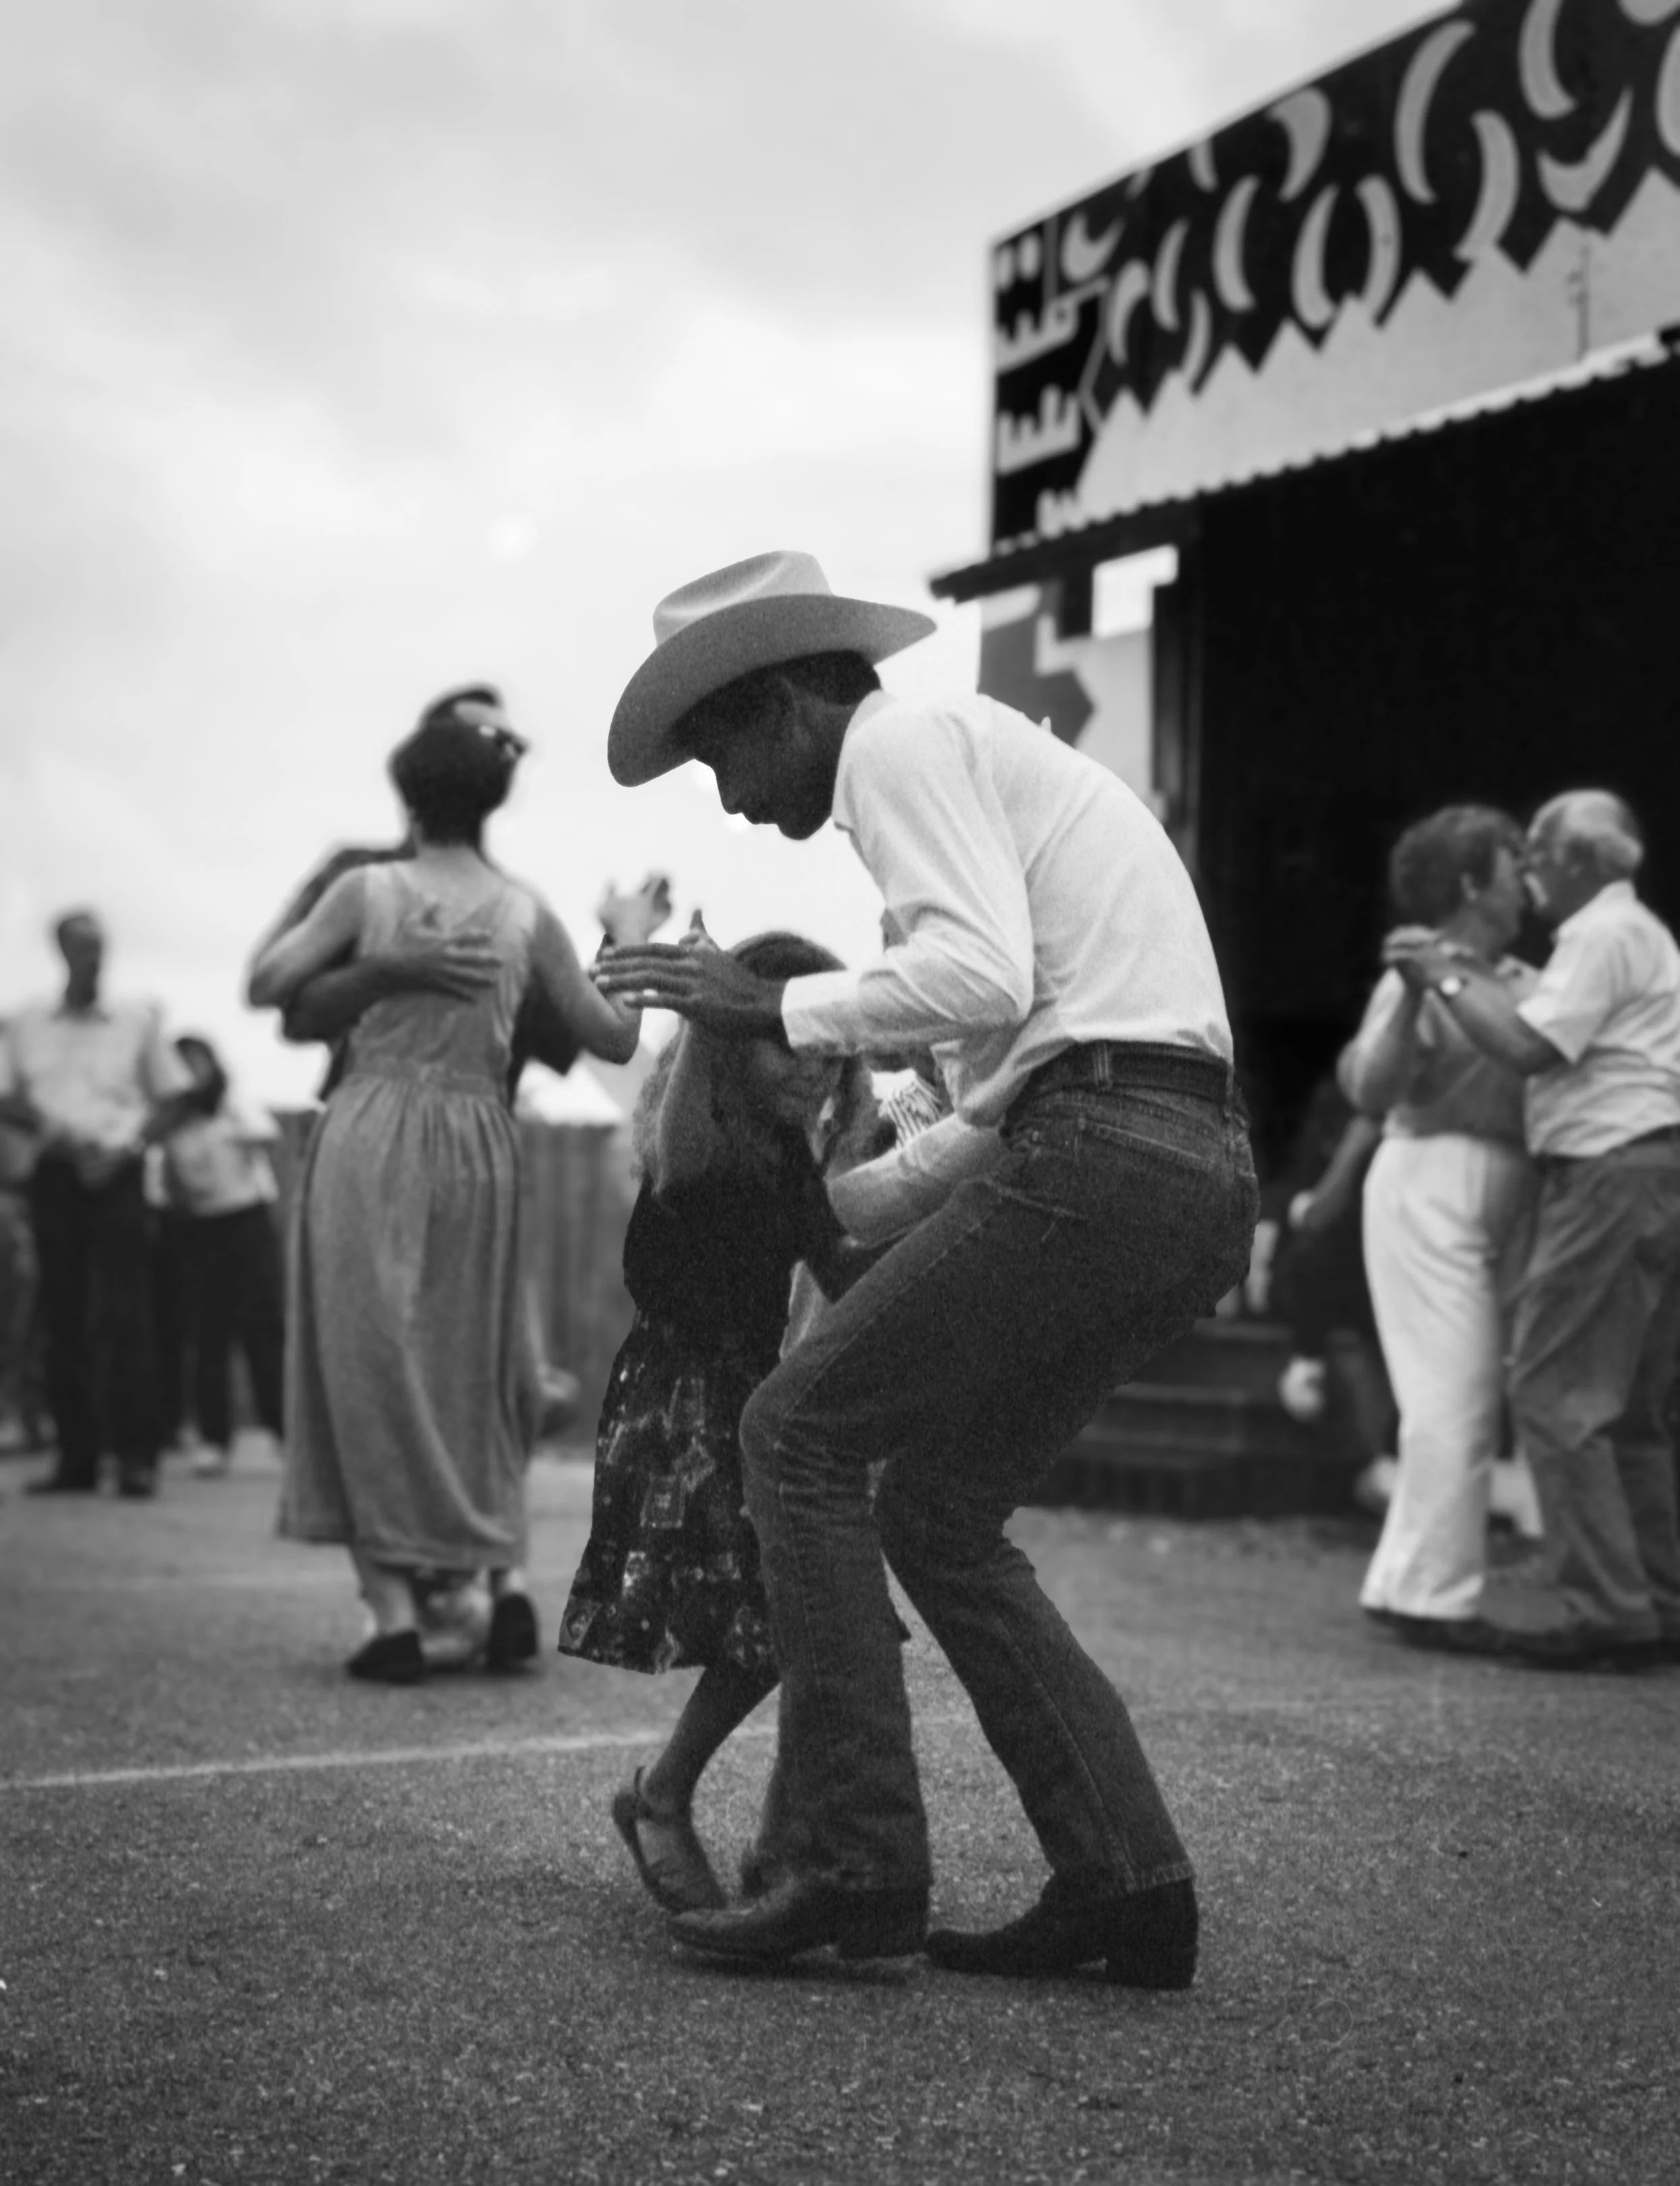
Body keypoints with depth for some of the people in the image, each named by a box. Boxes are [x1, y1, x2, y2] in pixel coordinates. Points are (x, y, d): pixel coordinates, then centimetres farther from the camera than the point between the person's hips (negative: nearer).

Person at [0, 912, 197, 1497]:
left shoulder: (138, 1020, 8)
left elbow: (170, 1100, 9)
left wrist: (127, 1147, -6)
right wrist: (51, 1129, -9)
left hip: (117, 1175, -2)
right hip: (56, 1175, 2)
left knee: (127, 1314, -9)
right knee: (64, 1316, 1)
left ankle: (136, 1457, -11)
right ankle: (75, 1456, 4)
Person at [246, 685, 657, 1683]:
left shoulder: (368, 889, -2)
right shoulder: (529, 912, 5)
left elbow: (266, 986, 5)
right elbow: (616, 1039, 10)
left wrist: (301, 893, 19)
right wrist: (634, 945, 25)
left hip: (372, 1134, -2)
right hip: (479, 1147, 2)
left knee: (369, 1368, 3)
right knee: (477, 1372, 17)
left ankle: (396, 1613, -1)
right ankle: (510, 1580, 6)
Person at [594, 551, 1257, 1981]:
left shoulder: (902, 745, -1)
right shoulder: (982, 754, 29)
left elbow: (983, 978, -17)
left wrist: (780, 1010, -6)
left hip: (1103, 1154, -10)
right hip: (1203, 1176, 10)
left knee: (802, 1435, -3)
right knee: (940, 1513, 13)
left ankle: (857, 1868, -4)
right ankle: (1123, 1881, 10)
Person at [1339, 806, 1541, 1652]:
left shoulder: (1522, 982, 14)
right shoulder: (1418, 980, -5)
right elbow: (1371, 1091, -16)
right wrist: (1412, 995, -24)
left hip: (1501, 1198, 7)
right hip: (1432, 1180, -7)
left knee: (1474, 1402, 8)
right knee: (1453, 1398, -10)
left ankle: (1404, 1583, 15)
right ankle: (1434, 1597, -4)